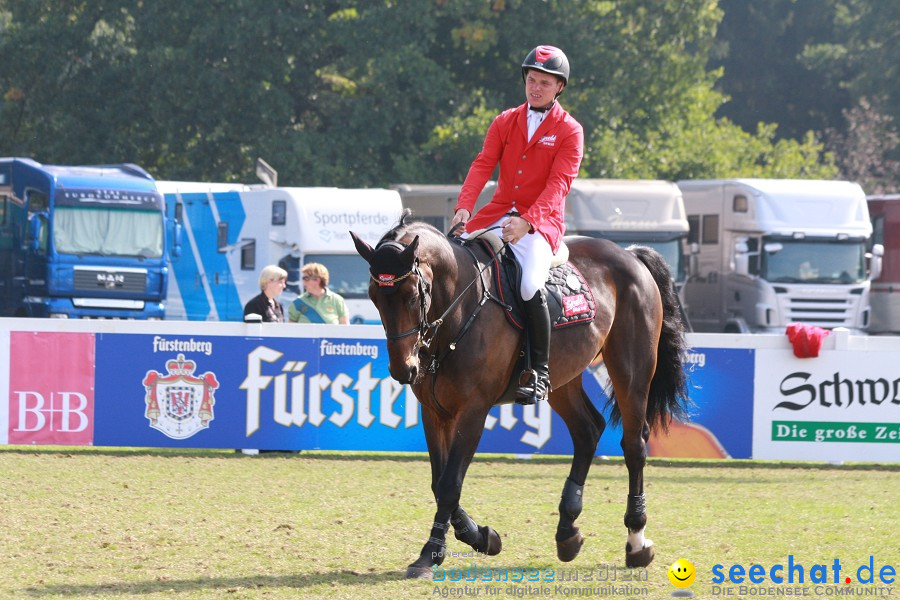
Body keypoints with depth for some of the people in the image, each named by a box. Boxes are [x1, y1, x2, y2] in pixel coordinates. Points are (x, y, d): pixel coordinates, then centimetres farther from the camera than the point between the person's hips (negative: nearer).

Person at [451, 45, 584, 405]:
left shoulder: (569, 132, -1)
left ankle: (540, 373, -17)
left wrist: (527, 222, -28)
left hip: (541, 222, -5)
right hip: (498, 213, 5)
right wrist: (464, 206, -18)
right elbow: (483, 164, 1)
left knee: (530, 285, -30)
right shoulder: (505, 122, 12)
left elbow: (558, 184, -13)